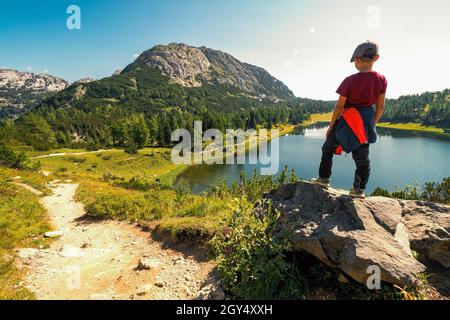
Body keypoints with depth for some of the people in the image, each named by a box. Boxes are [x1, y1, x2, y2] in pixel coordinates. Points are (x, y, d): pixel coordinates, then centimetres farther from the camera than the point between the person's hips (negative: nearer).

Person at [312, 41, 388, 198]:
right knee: (362, 158, 13)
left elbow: (339, 106, -11)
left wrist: (331, 126, -1)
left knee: (328, 148, 15)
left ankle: (324, 179, 19)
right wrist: (372, 124, 16)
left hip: (347, 120, -4)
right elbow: (380, 107, 1)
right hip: (365, 122, 4)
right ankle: (359, 190, 17)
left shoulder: (350, 81, -14)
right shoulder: (381, 80, -4)